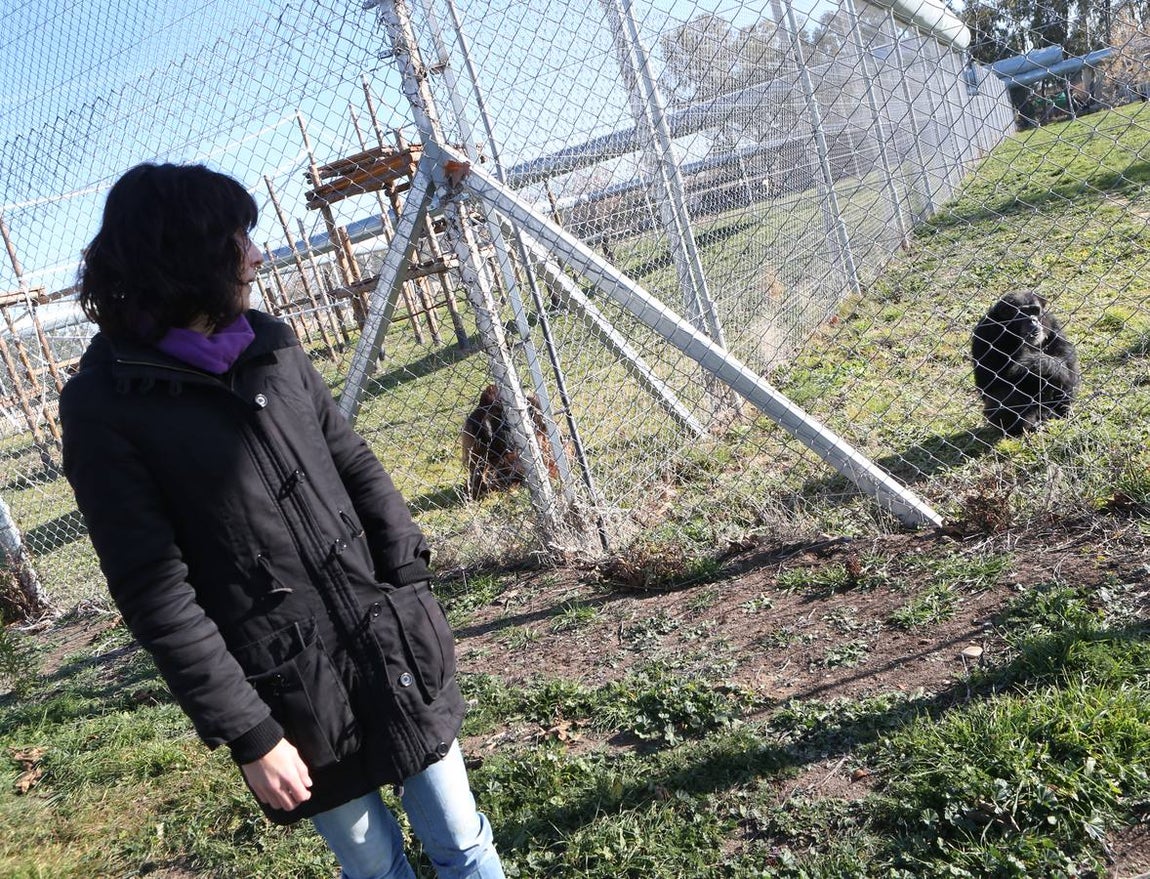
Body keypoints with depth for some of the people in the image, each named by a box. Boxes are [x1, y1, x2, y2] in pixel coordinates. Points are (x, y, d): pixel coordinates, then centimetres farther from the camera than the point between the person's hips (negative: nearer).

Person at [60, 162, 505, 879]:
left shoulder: (270, 343, 5)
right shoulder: (105, 404, -11)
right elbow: (156, 593, -13)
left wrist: (416, 591, 1)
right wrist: (248, 734, -12)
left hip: (396, 647, 5)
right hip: (294, 692, -4)